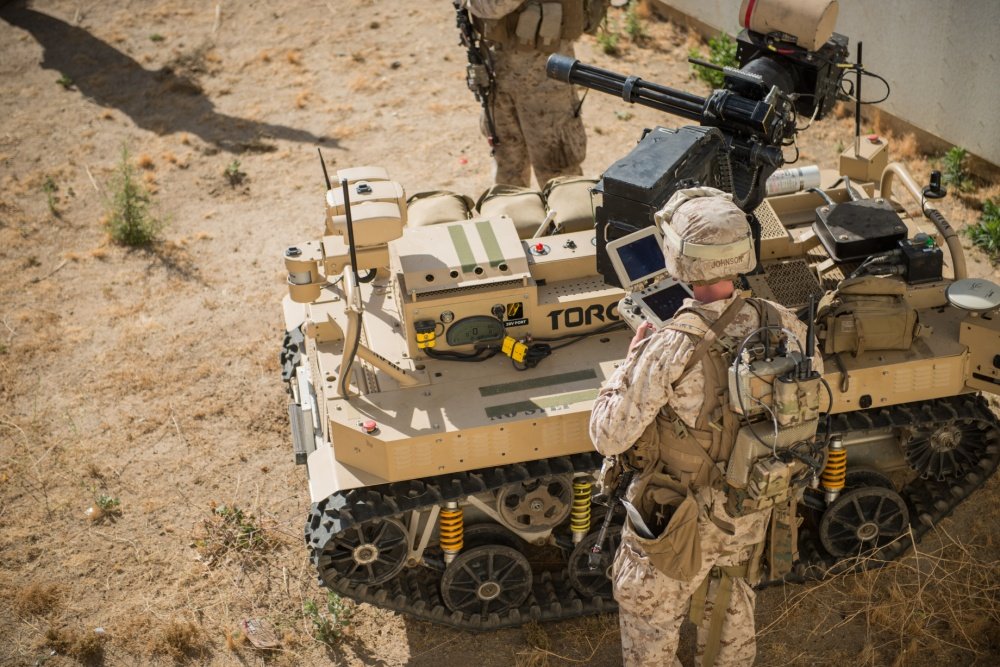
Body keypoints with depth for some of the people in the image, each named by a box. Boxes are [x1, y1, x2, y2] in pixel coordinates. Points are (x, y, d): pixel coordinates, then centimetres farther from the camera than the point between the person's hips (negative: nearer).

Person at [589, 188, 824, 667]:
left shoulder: (672, 348, -34)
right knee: (732, 608, 32)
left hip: (674, 523, -5)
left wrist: (633, 357, -12)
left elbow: (608, 437, -25)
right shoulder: (781, 326, -17)